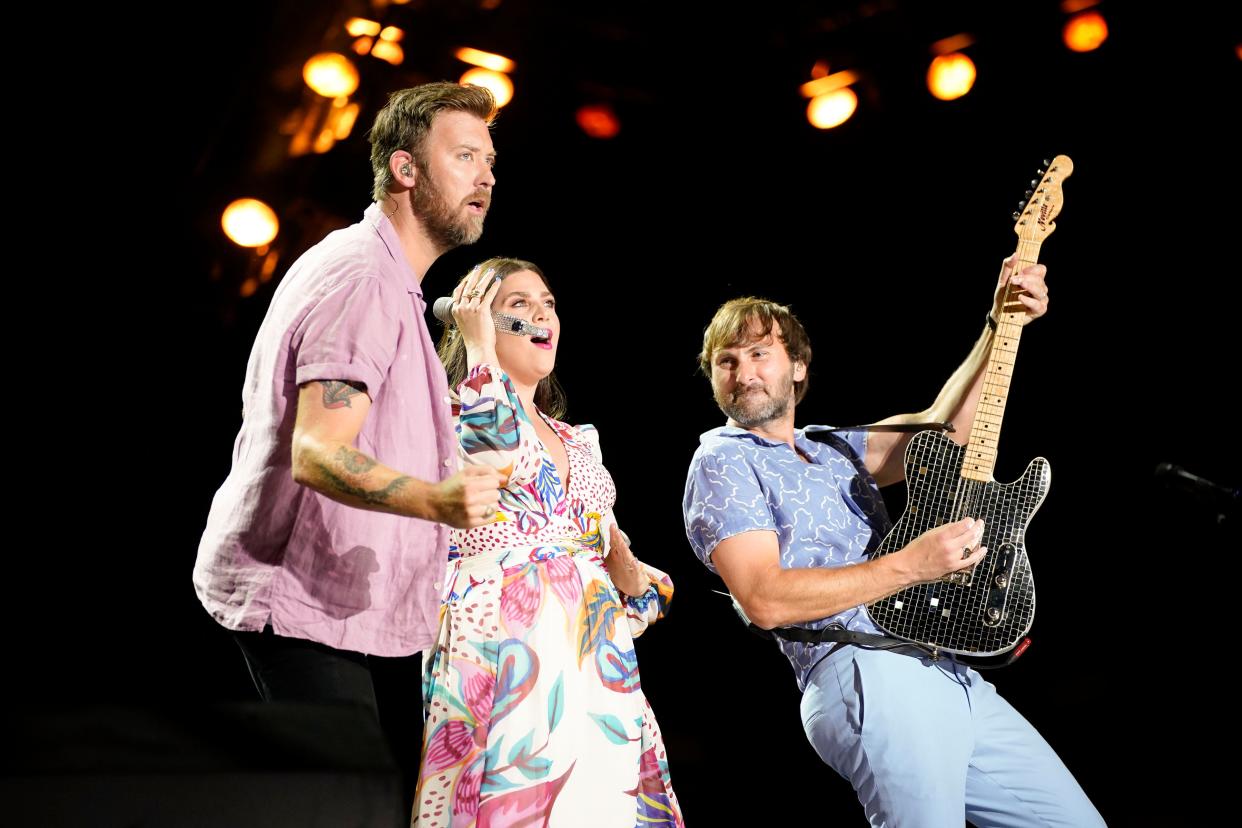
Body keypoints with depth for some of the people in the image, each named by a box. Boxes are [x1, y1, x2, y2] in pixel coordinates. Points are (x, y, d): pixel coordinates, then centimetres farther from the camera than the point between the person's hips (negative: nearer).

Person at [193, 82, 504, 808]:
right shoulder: (366, 279, -18)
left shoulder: (346, 262, 17)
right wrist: (436, 500, -45)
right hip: (299, 600, -11)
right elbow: (317, 453, -29)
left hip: (324, 594, 11)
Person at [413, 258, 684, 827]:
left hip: (594, 646, 6)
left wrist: (638, 582, 1)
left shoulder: (581, 440, 21)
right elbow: (495, 453, -20)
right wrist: (481, 344, -11)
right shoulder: (449, 411, 3)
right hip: (504, 637, -6)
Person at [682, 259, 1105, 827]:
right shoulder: (722, 462, -2)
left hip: (951, 672, 8)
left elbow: (939, 428, 17)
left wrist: (1002, 326, 7)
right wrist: (911, 565, -17)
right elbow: (765, 600, -15)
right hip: (866, 672, -8)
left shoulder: (831, 449, 23)